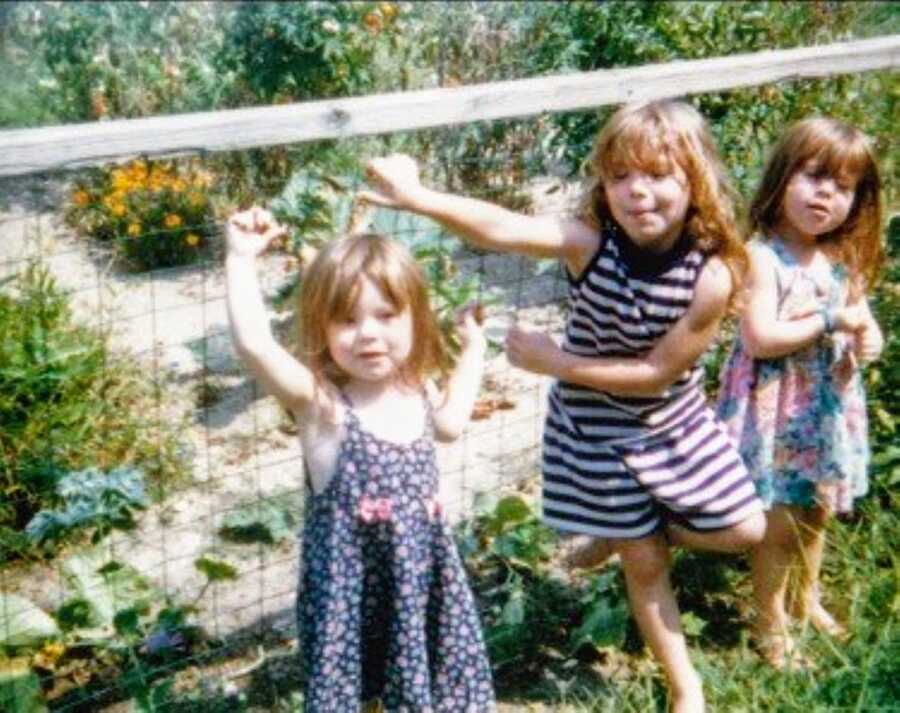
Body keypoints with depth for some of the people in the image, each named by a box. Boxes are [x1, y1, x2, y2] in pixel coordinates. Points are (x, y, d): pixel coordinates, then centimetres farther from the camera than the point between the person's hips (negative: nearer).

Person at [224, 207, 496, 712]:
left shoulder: (416, 390, -1)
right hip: (349, 577, -5)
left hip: (424, 570, 5)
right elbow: (253, 344, -37)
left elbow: (450, 423, 23)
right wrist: (243, 259, -34)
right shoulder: (320, 400, -20)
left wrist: (473, 349, 22)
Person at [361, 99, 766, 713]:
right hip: (596, 431, -1)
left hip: (676, 424, 1)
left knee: (744, 530, 11)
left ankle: (620, 537, 33)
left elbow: (659, 370, -19)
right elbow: (504, 229, -43)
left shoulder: (712, 274, -23)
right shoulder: (590, 243, -25)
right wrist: (416, 196, -60)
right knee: (644, 561, 12)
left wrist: (557, 362, -22)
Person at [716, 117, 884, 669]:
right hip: (775, 408, -7)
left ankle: (808, 598, 43)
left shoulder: (845, 260, 3)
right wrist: (831, 321, -20)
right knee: (780, 523, 4)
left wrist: (868, 339, -11)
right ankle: (771, 624, 23)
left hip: (829, 404, 7)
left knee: (817, 511, 21)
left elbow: (861, 318, 13)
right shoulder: (765, 257, -18)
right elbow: (758, 339, -26)